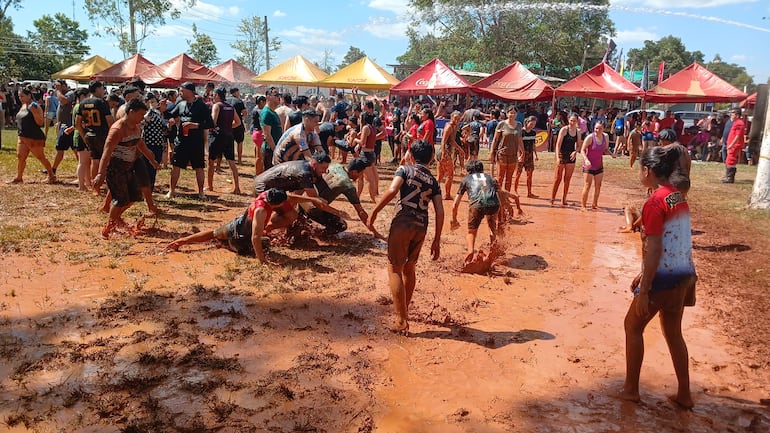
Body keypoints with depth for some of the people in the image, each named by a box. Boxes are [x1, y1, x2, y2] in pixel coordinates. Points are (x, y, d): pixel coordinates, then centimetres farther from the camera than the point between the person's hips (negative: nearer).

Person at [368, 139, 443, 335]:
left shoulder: (405, 169, 4)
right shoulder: (433, 181, 15)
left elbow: (392, 190, -15)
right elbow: (440, 212, 7)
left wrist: (373, 213, -11)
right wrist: (437, 240, 12)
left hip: (402, 223, -5)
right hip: (421, 228, 5)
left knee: (395, 269, 0)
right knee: (409, 268, 22)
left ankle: (402, 321, -4)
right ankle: (404, 310, 38)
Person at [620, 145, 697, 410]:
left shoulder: (655, 203, -19)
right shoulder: (678, 197, 9)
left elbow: (653, 250, -21)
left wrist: (643, 291, -18)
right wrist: (644, 274, 22)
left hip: (664, 278, -8)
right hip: (684, 275, 8)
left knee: (633, 326, 9)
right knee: (673, 332, 20)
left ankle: (631, 389, 18)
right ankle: (684, 394, 29)